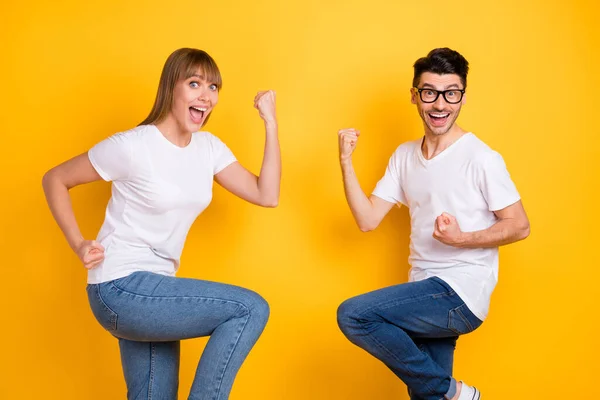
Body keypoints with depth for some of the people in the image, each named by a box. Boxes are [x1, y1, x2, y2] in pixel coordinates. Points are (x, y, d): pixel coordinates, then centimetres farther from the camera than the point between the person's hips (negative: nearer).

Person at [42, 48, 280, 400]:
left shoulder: (209, 147, 5)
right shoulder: (132, 146, -14)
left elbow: (266, 195, 0)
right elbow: (54, 180, -4)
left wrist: (271, 123, -2)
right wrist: (78, 244, -13)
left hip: (154, 286, 8)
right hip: (120, 290, -8)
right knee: (251, 309, -16)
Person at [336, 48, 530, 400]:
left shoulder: (481, 158, -10)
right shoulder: (404, 156, 9)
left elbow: (520, 227, -7)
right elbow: (367, 219, 5)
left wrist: (462, 238, -22)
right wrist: (346, 162, -4)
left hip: (461, 293, -6)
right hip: (426, 295, 6)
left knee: (353, 315, -19)